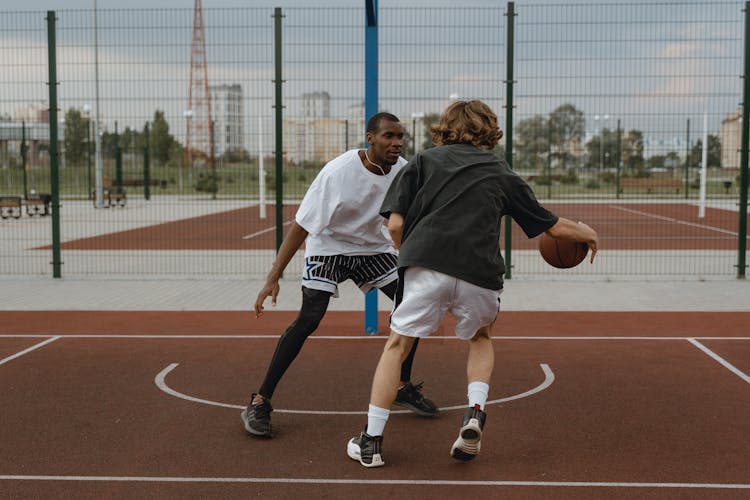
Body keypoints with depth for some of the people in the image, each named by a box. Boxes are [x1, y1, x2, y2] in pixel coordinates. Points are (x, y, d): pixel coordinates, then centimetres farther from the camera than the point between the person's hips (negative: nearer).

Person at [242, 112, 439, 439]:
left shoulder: (402, 170, -13)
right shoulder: (338, 172, -29)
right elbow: (301, 225, -26)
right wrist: (273, 278, -28)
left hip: (374, 247, 6)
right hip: (328, 245, -5)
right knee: (310, 317, -21)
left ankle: (403, 388, 17)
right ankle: (259, 403, -10)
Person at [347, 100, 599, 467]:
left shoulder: (424, 161, 18)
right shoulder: (502, 175, 22)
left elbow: (395, 224, 8)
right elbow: (554, 226, 25)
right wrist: (586, 233, 45)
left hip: (426, 266, -1)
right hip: (479, 274, 2)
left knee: (396, 345, 11)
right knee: (480, 338, 29)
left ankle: (371, 441, 10)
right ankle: (475, 411, 9)